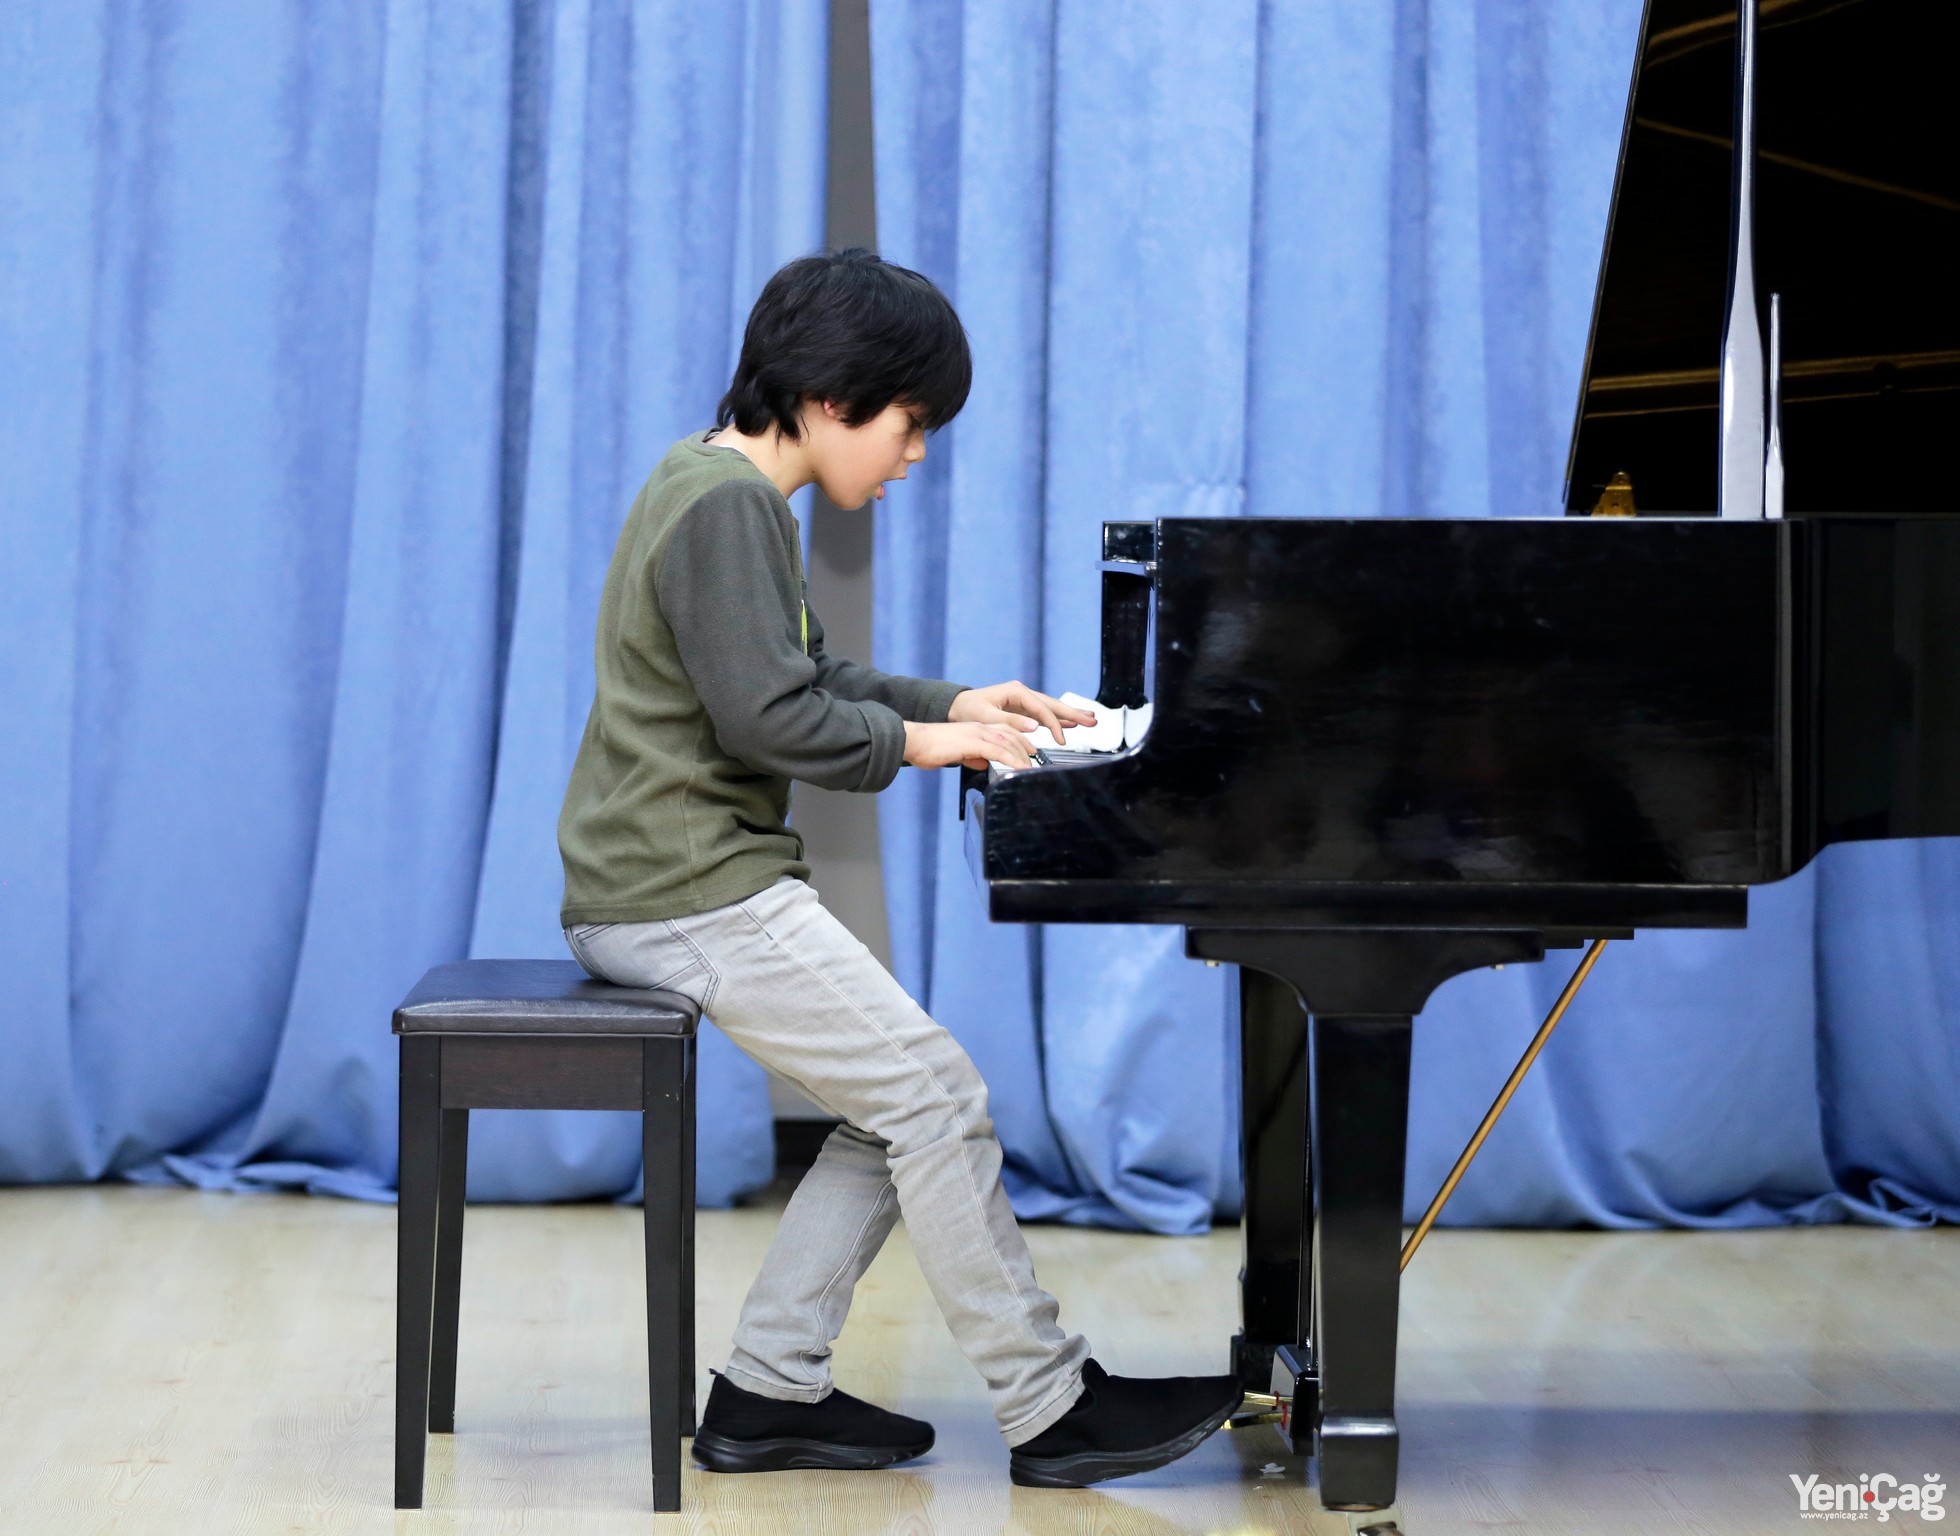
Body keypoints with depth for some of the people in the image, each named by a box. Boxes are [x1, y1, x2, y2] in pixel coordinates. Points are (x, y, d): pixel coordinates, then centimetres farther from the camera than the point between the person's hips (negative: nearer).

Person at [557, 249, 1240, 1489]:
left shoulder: (729, 488, 17)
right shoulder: (725, 504, -17)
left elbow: (810, 676, 25)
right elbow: (769, 715, -23)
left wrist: (955, 705, 16)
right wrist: (917, 741, -9)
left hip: (674, 880, 11)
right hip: (693, 896, -11)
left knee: (900, 1106, 10)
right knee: (939, 1101, -9)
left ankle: (770, 1394, 11)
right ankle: (1051, 1409, 0)